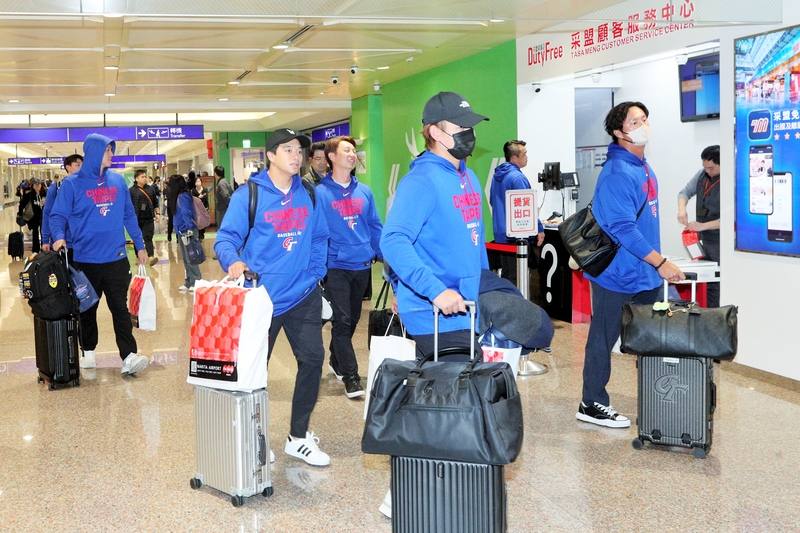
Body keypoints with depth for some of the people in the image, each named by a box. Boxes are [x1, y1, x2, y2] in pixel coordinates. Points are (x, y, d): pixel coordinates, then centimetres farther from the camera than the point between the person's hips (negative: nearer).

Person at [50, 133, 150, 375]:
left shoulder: (118, 181, 7)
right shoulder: (72, 184, -3)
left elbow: (129, 216, 14)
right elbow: (58, 216, -3)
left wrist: (140, 245, 14)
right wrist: (59, 237, -23)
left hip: (116, 259, 2)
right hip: (85, 261, -2)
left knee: (120, 308, -2)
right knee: (87, 309, 12)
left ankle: (129, 356, -7)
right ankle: (88, 352, 26)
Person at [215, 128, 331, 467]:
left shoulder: (309, 195, 8)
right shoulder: (249, 195, -8)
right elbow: (227, 237, -12)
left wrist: (315, 272, 4)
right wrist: (233, 261, -31)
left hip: (303, 295, 5)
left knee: (312, 359, 4)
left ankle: (298, 437, 19)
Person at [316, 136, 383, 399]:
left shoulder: (364, 192, 7)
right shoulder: (320, 193, -7)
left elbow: (375, 227, 13)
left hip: (363, 266, 5)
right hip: (336, 266, -5)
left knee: (352, 319, 16)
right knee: (343, 321, -5)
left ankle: (337, 360, 35)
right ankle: (350, 376, 1)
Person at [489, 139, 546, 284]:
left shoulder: (497, 175, 10)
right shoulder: (517, 177, -17)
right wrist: (539, 229, -13)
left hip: (500, 235, 9)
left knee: (506, 276, 17)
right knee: (515, 279, -3)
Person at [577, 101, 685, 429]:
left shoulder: (644, 167, 11)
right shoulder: (617, 173, -20)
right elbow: (622, 228, -25)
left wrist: (656, 262, 20)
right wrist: (661, 263, -22)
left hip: (645, 273, 10)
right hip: (618, 275, -10)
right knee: (603, 339, 1)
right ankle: (592, 405, 12)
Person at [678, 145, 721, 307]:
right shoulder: (702, 175, 5)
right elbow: (685, 192, 17)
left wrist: (703, 225, -19)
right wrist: (682, 209, -4)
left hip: (720, 242, -7)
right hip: (704, 239, 7)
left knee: (718, 286, -7)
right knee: (709, 284, 11)